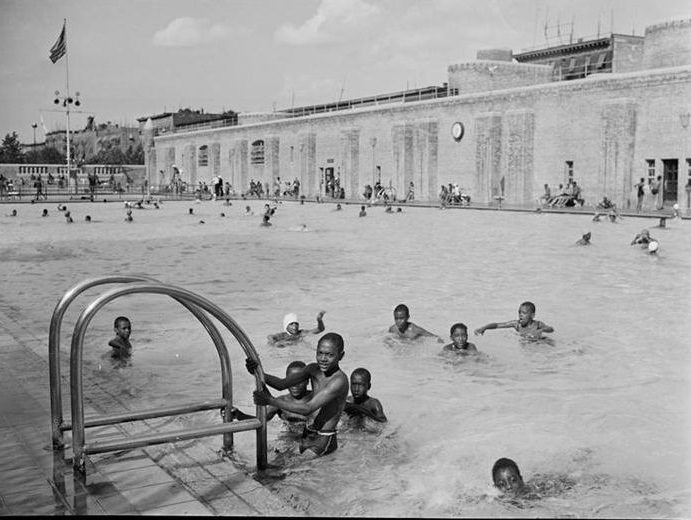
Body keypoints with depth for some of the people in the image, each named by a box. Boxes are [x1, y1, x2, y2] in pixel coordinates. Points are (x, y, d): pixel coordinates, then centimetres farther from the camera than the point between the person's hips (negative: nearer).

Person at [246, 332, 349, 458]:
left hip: (323, 440, -8)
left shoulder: (339, 380, -22)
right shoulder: (313, 369, 4)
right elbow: (282, 384, 2)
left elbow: (307, 409, -27)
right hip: (307, 433, 8)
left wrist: (271, 400, -30)